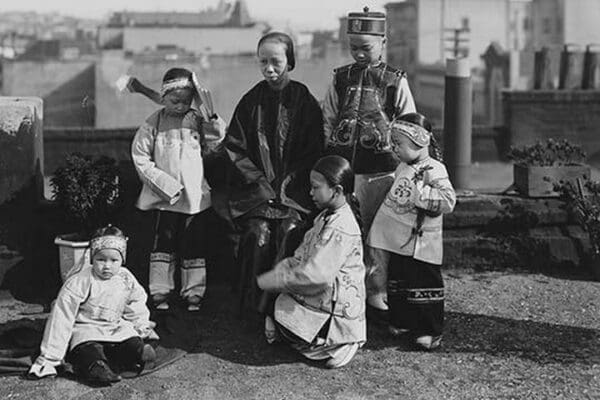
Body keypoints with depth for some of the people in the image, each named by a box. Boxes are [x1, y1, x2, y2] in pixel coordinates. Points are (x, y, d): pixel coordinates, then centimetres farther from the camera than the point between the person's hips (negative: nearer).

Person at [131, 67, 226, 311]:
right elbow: (140, 158, -3)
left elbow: (218, 136, -6)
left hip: (196, 197, 1)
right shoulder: (153, 124, -2)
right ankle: (160, 293, 15)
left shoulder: (197, 121, 4)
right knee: (164, 243, 5)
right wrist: (166, 184, -10)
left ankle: (193, 294, 17)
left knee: (194, 245, 6)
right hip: (165, 197, -1)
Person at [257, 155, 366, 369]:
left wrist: (274, 280, -23)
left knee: (289, 333, -13)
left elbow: (316, 275, -31)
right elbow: (302, 257, 14)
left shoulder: (341, 229, -27)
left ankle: (339, 342, 1)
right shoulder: (327, 217, 6)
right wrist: (280, 269, -3)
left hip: (335, 307, -10)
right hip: (321, 296, 10)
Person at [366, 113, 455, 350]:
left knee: (423, 284, -2)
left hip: (421, 245, -8)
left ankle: (430, 331, 7)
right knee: (397, 283, 15)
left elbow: (448, 201, -25)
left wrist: (421, 193, -29)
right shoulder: (403, 168, 10)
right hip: (397, 242, 8)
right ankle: (402, 322, 29)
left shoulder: (433, 170, -15)